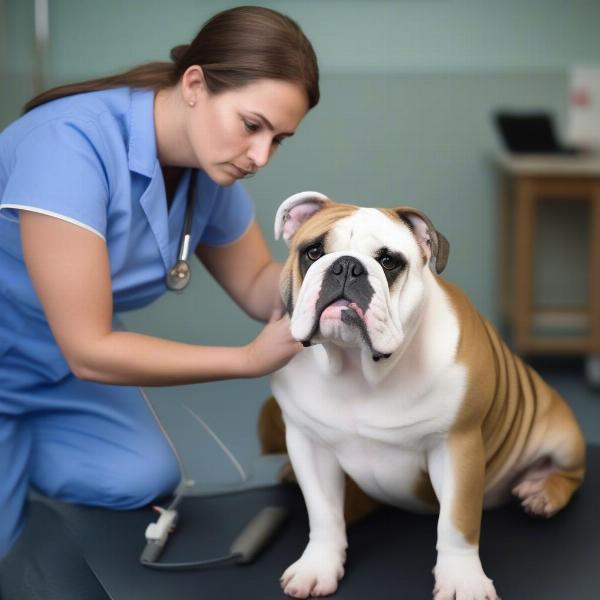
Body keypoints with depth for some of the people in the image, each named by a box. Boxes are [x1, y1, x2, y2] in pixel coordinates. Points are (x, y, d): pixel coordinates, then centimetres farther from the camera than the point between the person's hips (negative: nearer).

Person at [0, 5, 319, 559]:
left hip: (59, 373, 7)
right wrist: (251, 359, -29)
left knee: (147, 479, -12)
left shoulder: (209, 163, -12)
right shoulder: (72, 144, -33)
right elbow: (89, 350, -31)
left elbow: (256, 287, 3)